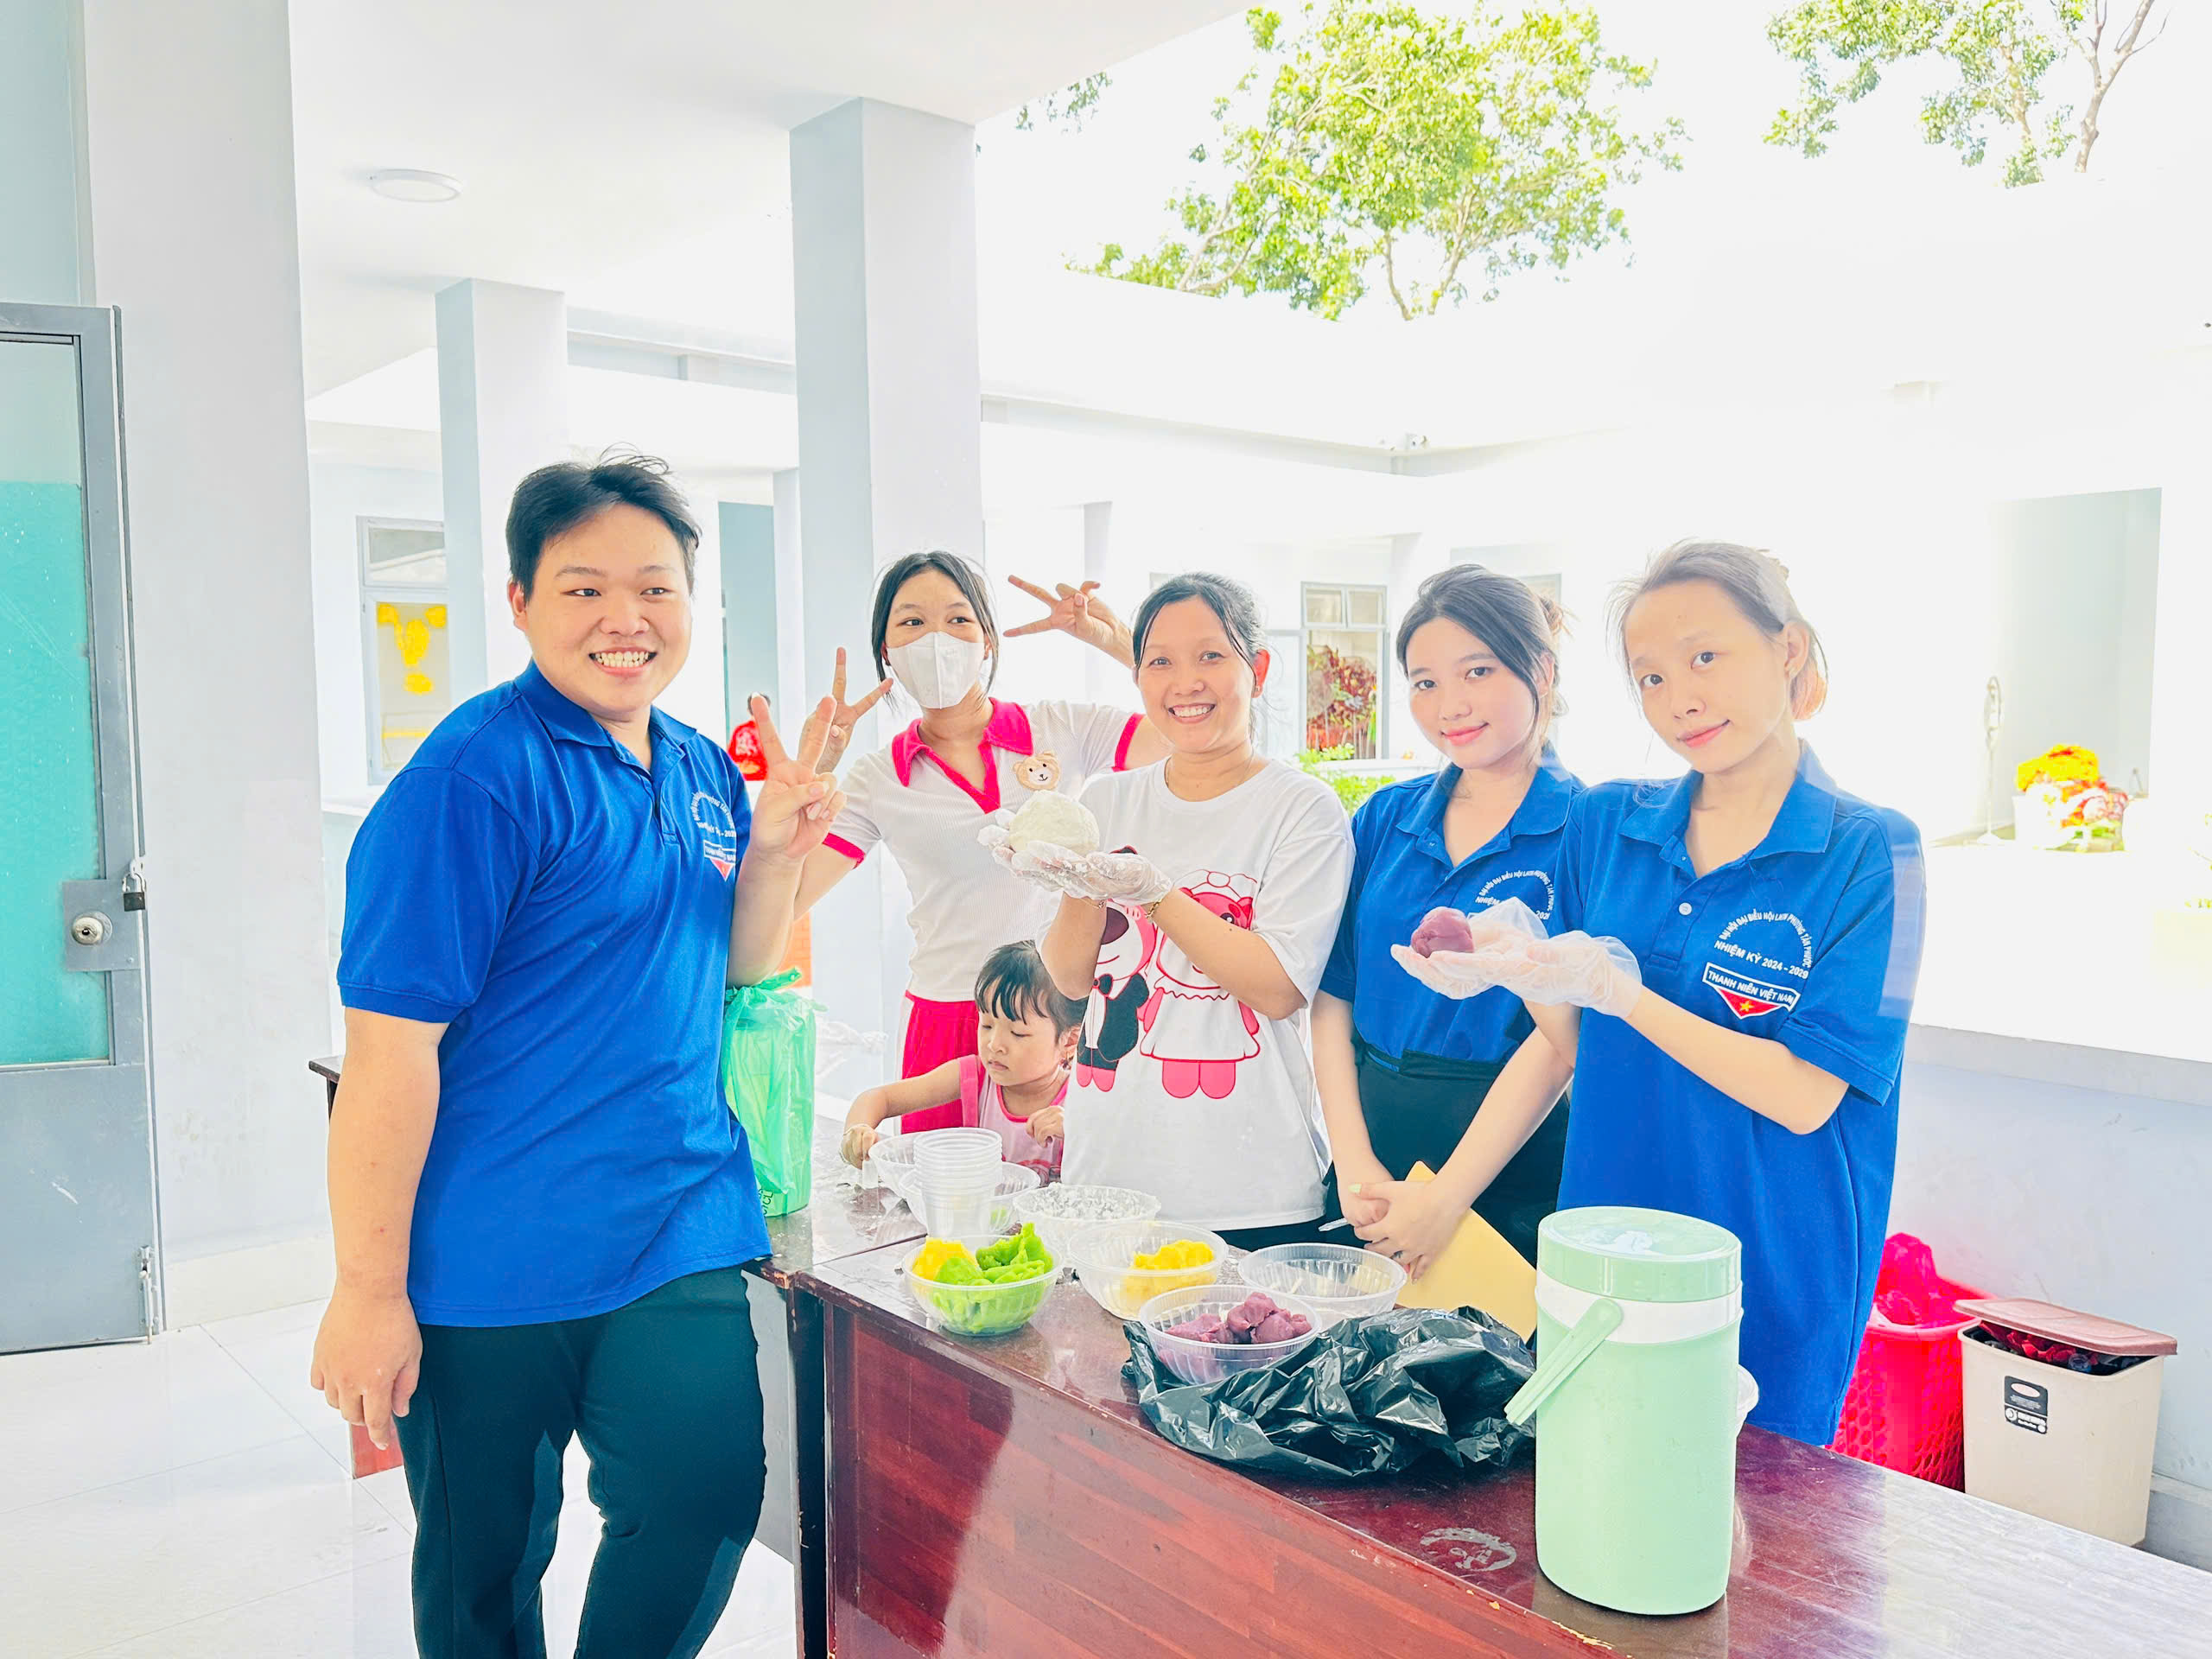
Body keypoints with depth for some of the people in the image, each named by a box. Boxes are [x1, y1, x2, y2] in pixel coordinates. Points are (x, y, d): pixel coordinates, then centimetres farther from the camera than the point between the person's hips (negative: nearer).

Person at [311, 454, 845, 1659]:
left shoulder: (705, 774, 7)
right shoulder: (477, 775, -15)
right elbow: (391, 1046, -17)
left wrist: (775, 854, -2)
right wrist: (369, 1292, -16)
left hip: (681, 1236, 5)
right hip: (489, 1266, -5)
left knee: (708, 1502, 0)